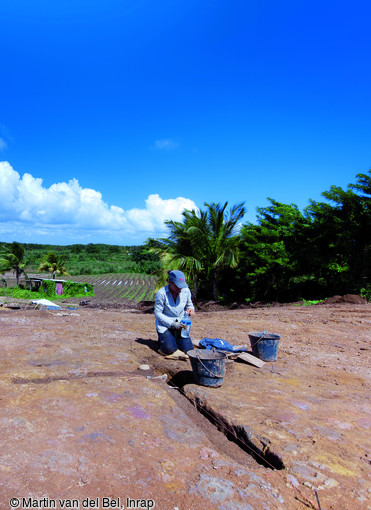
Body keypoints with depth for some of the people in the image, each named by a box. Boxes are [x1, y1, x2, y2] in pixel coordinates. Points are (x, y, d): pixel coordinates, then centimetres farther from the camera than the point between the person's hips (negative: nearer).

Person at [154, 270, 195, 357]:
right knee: (170, 349, -20)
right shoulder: (161, 293, -18)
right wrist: (172, 323, -22)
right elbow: (157, 313, -14)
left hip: (180, 324, 4)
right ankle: (163, 339, 15)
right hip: (165, 325, -3)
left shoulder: (186, 291, -6)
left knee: (188, 350, -11)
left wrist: (191, 309, -14)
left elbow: (189, 304, 12)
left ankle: (175, 339, 21)